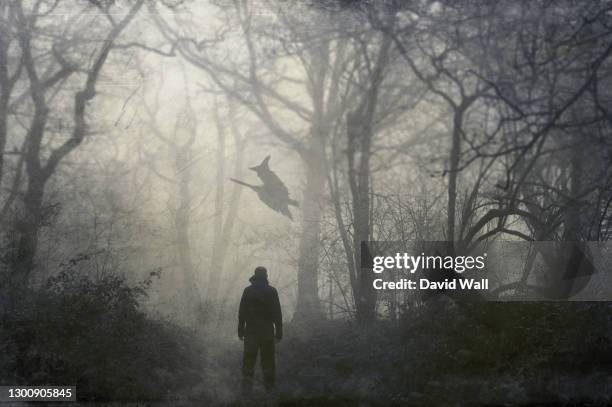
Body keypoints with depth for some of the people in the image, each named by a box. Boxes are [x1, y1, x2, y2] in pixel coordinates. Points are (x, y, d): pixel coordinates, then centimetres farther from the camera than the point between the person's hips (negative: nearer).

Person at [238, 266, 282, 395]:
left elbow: (242, 312, 0)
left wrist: (241, 330, 5)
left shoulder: (248, 291, 0)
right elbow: (277, 313, -2)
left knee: (249, 360, 1)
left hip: (251, 331, 0)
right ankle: (269, 387, 10)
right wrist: (279, 331, 2)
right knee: (268, 359, 8)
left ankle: (247, 386, -8)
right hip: (267, 331, 0)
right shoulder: (271, 291, -2)